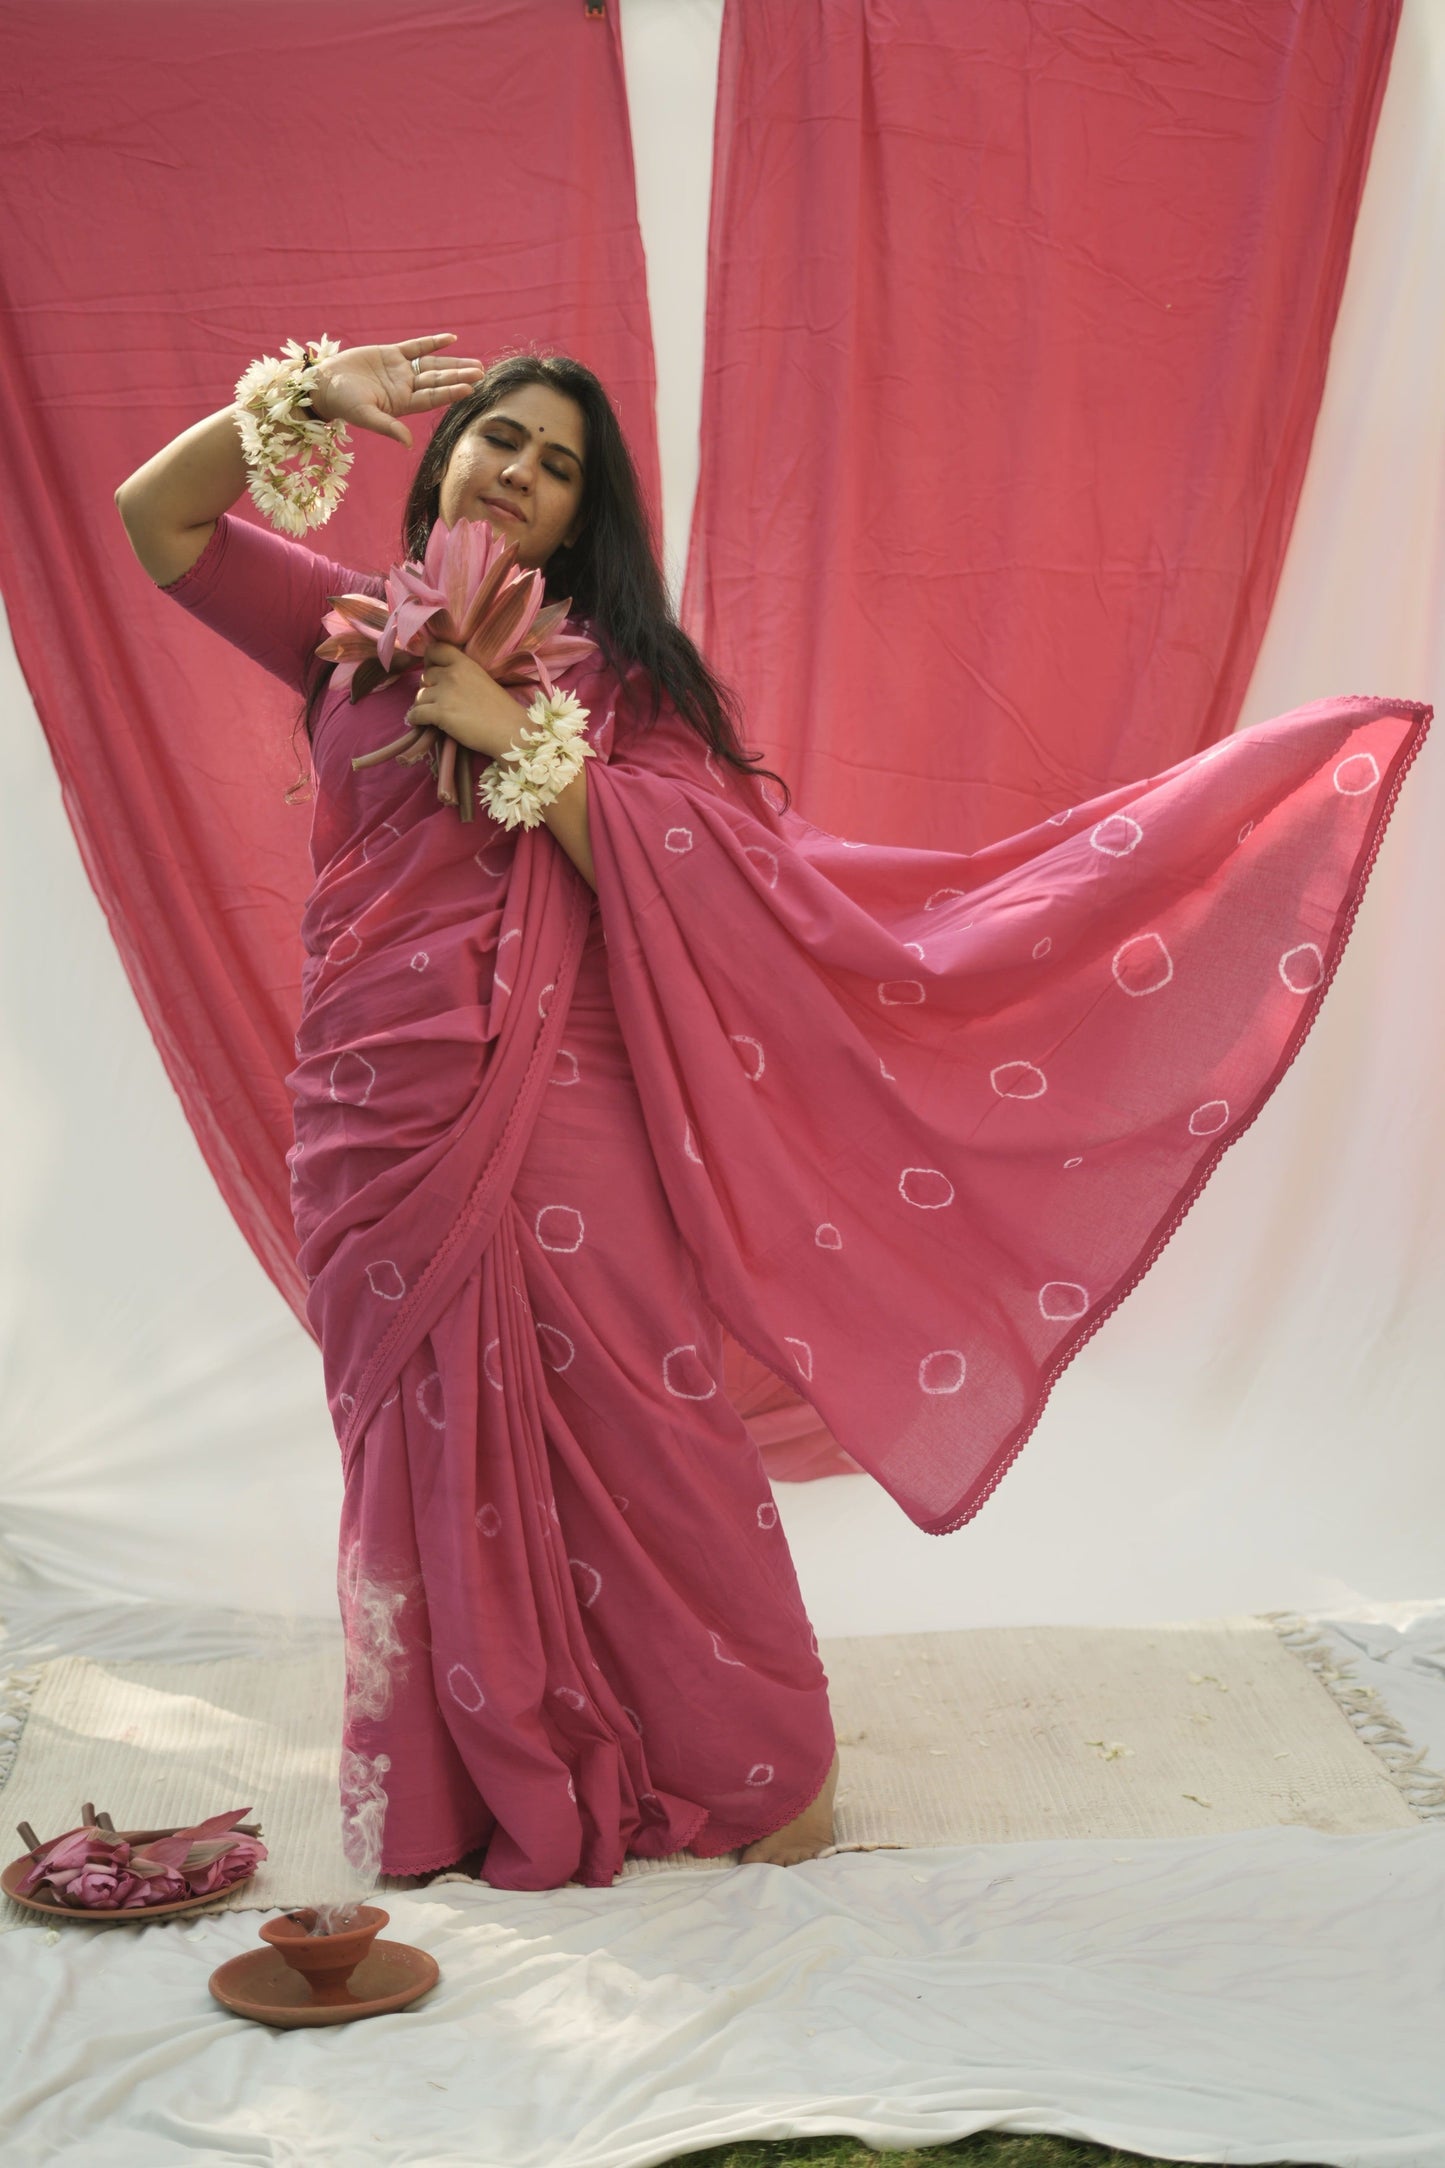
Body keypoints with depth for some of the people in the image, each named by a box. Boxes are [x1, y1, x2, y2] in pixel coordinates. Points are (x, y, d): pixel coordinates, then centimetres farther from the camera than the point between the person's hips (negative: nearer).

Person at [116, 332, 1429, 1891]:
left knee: (634, 1430, 0)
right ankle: (465, 1786, 28)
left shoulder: (612, 666, 4)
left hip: (556, 1116, -3)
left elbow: (678, 871, -9)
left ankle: (774, 1758, 17)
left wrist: (514, 735, -18)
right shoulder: (350, 625, 12)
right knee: (427, 1447, 11)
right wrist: (304, 399, -5)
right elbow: (155, 519, 8)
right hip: (377, 1113, 3)